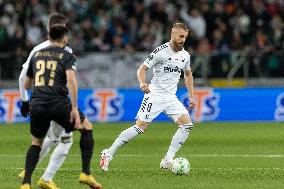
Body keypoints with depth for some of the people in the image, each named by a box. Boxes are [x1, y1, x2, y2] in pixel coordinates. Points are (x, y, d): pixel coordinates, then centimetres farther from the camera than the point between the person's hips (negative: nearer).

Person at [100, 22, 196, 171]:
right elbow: (142, 69, -13)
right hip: (155, 95, -6)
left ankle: (167, 161, -7)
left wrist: (191, 96, 20)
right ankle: (108, 154, -2)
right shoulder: (161, 51, -12)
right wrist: (142, 83, -33)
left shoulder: (185, 55, 7)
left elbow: (188, 74, 25)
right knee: (140, 127, -13)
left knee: (187, 124, -11)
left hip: (171, 97, 6)